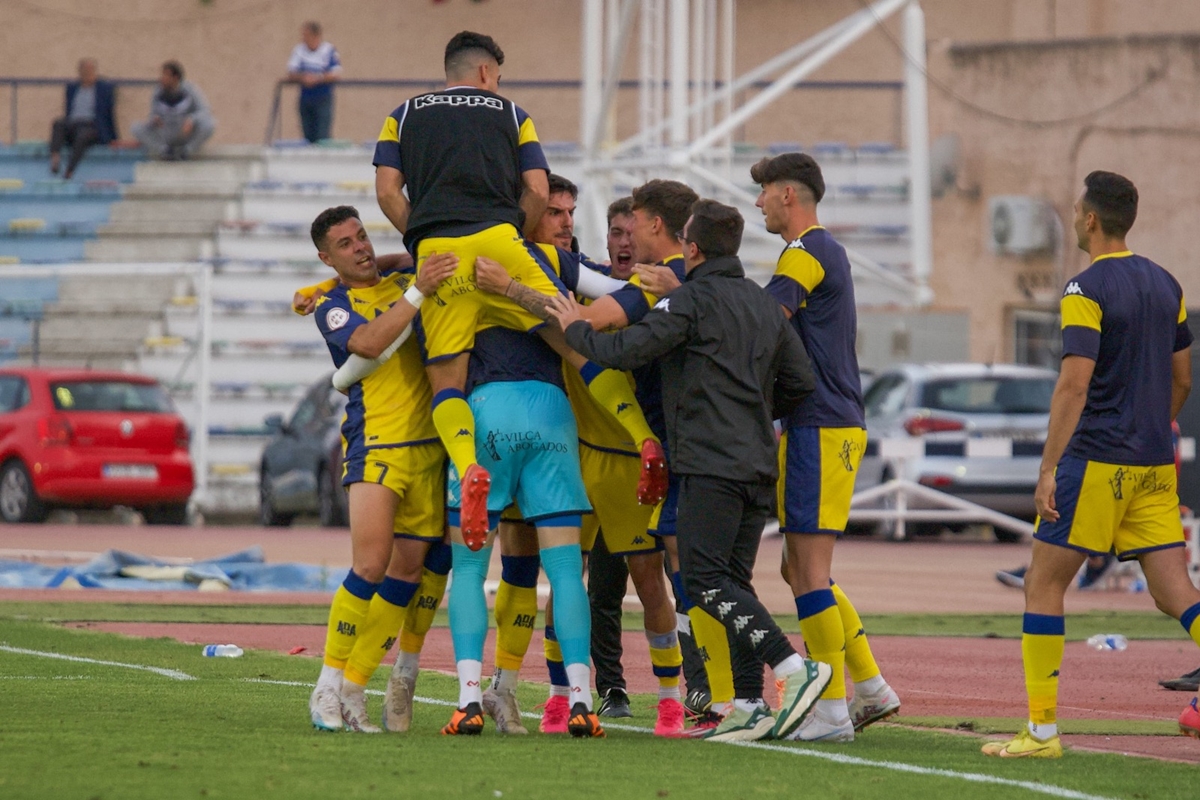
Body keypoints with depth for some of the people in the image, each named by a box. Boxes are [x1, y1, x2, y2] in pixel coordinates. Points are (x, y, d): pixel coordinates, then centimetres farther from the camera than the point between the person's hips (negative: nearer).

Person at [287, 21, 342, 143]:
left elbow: (336, 75, -11)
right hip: (305, 99, 4)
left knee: (322, 137, -11)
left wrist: (317, 78, -21)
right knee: (308, 137, 4)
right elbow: (291, 75, 3)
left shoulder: (330, 51, -6)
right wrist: (302, 77, -18)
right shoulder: (299, 50, 5)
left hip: (323, 99, -4)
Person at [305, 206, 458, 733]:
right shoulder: (333, 307, 2)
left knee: (407, 571, 1)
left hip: (431, 446, 5)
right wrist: (418, 291, -24)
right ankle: (328, 685, -6)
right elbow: (368, 342, -18)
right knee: (370, 566, -18)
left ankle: (353, 689, 8)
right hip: (376, 447, -5)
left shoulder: (405, 282, 16)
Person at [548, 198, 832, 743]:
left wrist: (574, 329, 5)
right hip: (758, 464, 8)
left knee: (704, 579, -11)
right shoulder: (765, 305, 17)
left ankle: (795, 668, -24)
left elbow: (626, 351, -13)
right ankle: (747, 708, 2)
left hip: (710, 465, -8)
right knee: (731, 582, 9)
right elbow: (800, 382, 19)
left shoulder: (692, 300, -7)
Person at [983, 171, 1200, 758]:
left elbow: (1074, 385, -18)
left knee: (1044, 583, 3)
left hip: (1097, 461, -7)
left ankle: (1043, 728, 1)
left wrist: (1049, 468, -17)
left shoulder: (1086, 290, -11)